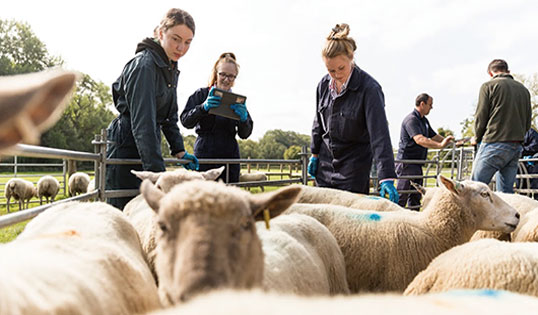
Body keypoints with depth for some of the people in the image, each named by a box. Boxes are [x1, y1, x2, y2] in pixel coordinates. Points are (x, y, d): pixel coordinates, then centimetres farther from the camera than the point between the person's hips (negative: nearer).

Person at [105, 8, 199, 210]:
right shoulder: (144, 64, -17)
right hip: (127, 147, -9)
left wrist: (178, 150, 12)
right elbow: (142, 121, -25)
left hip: (147, 146, 9)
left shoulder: (171, 68, 13)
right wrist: (157, 170, -31)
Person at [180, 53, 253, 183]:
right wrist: (203, 107, -20)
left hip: (230, 156, 2)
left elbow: (245, 134, 7)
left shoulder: (237, 100, 13)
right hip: (204, 154, -2)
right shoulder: (201, 94, 7)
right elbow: (185, 121, -3)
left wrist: (243, 118, -15)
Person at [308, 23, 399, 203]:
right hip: (326, 161, 5)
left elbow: (379, 134, -25)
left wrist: (386, 178, -32)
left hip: (355, 163, -5)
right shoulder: (324, 84, -1)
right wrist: (315, 154, 17)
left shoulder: (369, 88, -20)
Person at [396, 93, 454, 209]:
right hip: (406, 162, -10)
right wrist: (440, 145, -38)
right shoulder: (411, 119, -16)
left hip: (417, 163, 10)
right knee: (401, 196, -9)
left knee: (416, 195, 13)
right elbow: (419, 139, -30)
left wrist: (451, 141, 12)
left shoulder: (424, 120, 16)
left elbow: (434, 136, 25)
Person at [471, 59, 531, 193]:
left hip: (494, 144, -6)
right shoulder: (523, 89, 17)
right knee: (506, 192, 8)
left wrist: (477, 138, 12)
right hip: (516, 147, 6)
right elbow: (527, 123, 17)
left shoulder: (488, 86, 0)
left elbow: (480, 117, -3)